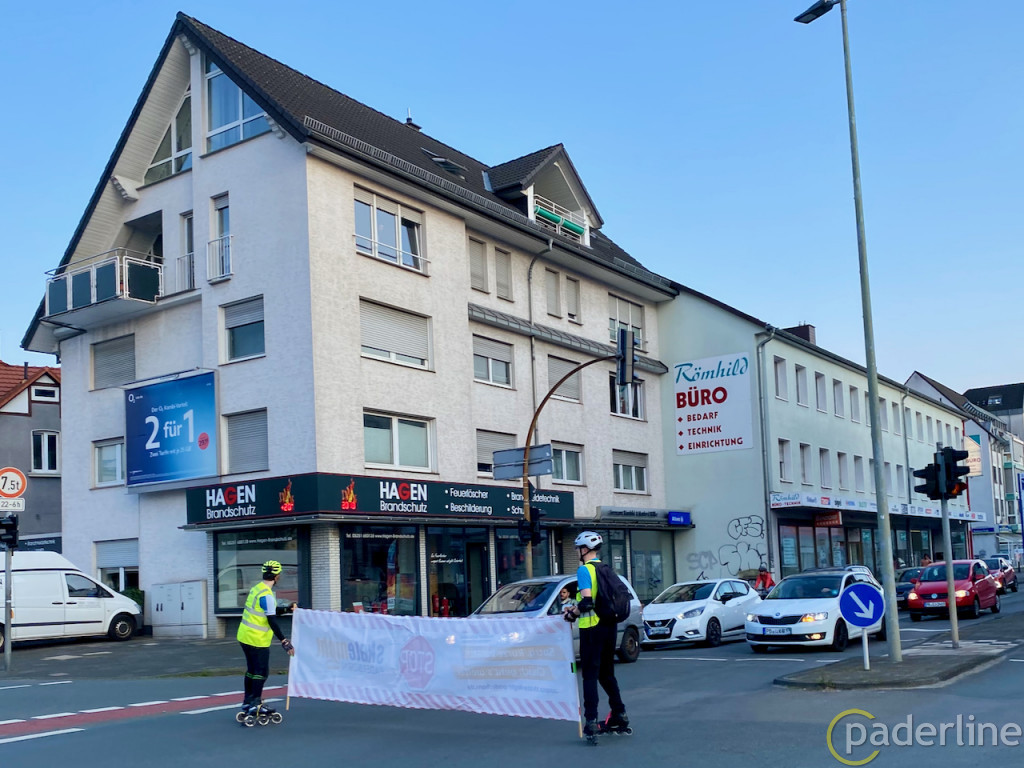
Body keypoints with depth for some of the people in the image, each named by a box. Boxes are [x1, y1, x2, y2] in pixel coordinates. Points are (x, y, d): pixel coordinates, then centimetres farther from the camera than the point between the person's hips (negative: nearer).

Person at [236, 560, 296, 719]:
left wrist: (288, 608, 18)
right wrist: (284, 641, -20)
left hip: (245, 635, 9)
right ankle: (255, 704, 2)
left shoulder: (257, 588, 7)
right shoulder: (267, 595, -21)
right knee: (261, 671, 0)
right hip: (257, 640, -9)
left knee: (252, 669, 17)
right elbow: (272, 621, -22)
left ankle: (248, 702, 25)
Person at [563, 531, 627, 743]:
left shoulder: (584, 570, -13)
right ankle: (620, 716, 22)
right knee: (607, 673, 19)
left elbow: (587, 602, -22)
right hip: (609, 625, 8)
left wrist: (572, 614, -5)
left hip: (592, 628, -8)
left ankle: (591, 722, -6)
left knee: (590, 675, -3)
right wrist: (577, 608, 18)